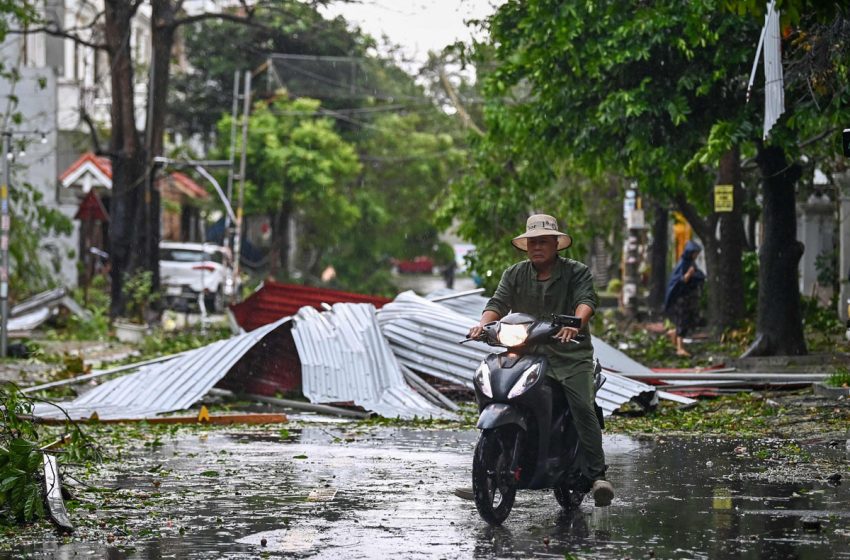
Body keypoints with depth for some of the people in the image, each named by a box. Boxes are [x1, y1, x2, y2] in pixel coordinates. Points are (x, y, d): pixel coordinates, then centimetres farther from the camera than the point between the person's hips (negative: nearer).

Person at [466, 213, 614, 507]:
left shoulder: (577, 272, 4)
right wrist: (483, 323, -19)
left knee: (583, 407, -22)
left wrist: (575, 323, -34)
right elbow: (499, 302, 3)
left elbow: (587, 300, -12)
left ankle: (597, 475, -24)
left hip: (570, 354, -3)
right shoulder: (515, 274, 14)